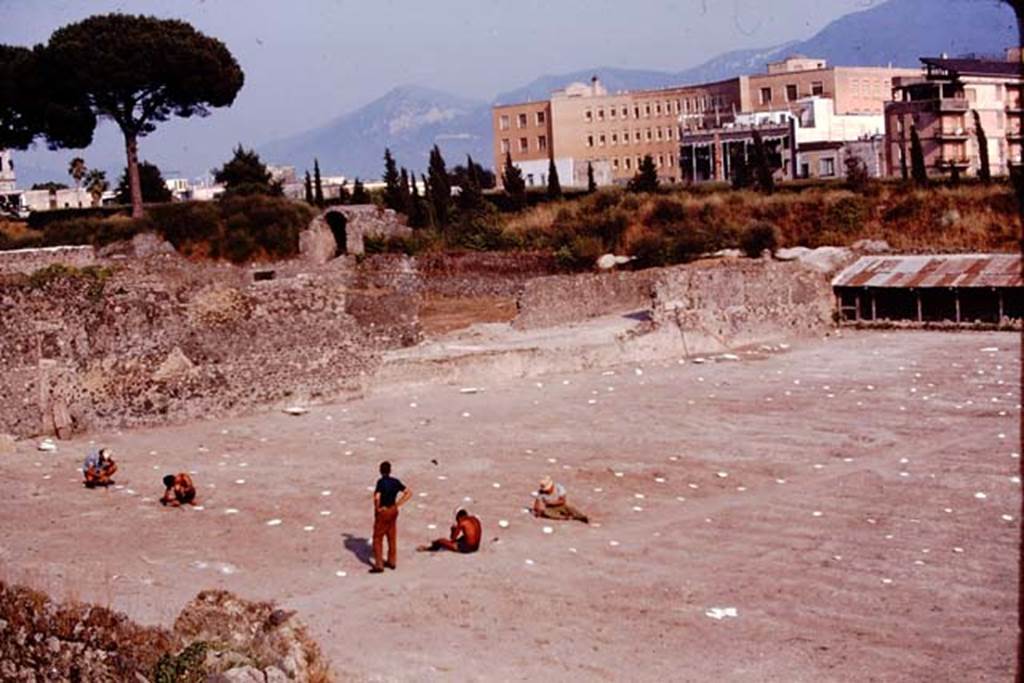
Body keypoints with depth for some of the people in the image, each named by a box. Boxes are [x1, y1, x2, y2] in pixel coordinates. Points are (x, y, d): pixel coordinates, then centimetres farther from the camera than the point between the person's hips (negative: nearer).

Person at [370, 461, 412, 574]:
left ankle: (379, 565, 1)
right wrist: (398, 504, 2)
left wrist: (377, 508, -16)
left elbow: (377, 497, -34)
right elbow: (409, 493, 3)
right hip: (393, 511, 6)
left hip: (383, 512, -6)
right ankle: (391, 562, 27)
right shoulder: (395, 482, -1)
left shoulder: (381, 482, -20)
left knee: (378, 539, 2)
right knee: (392, 537, 17)